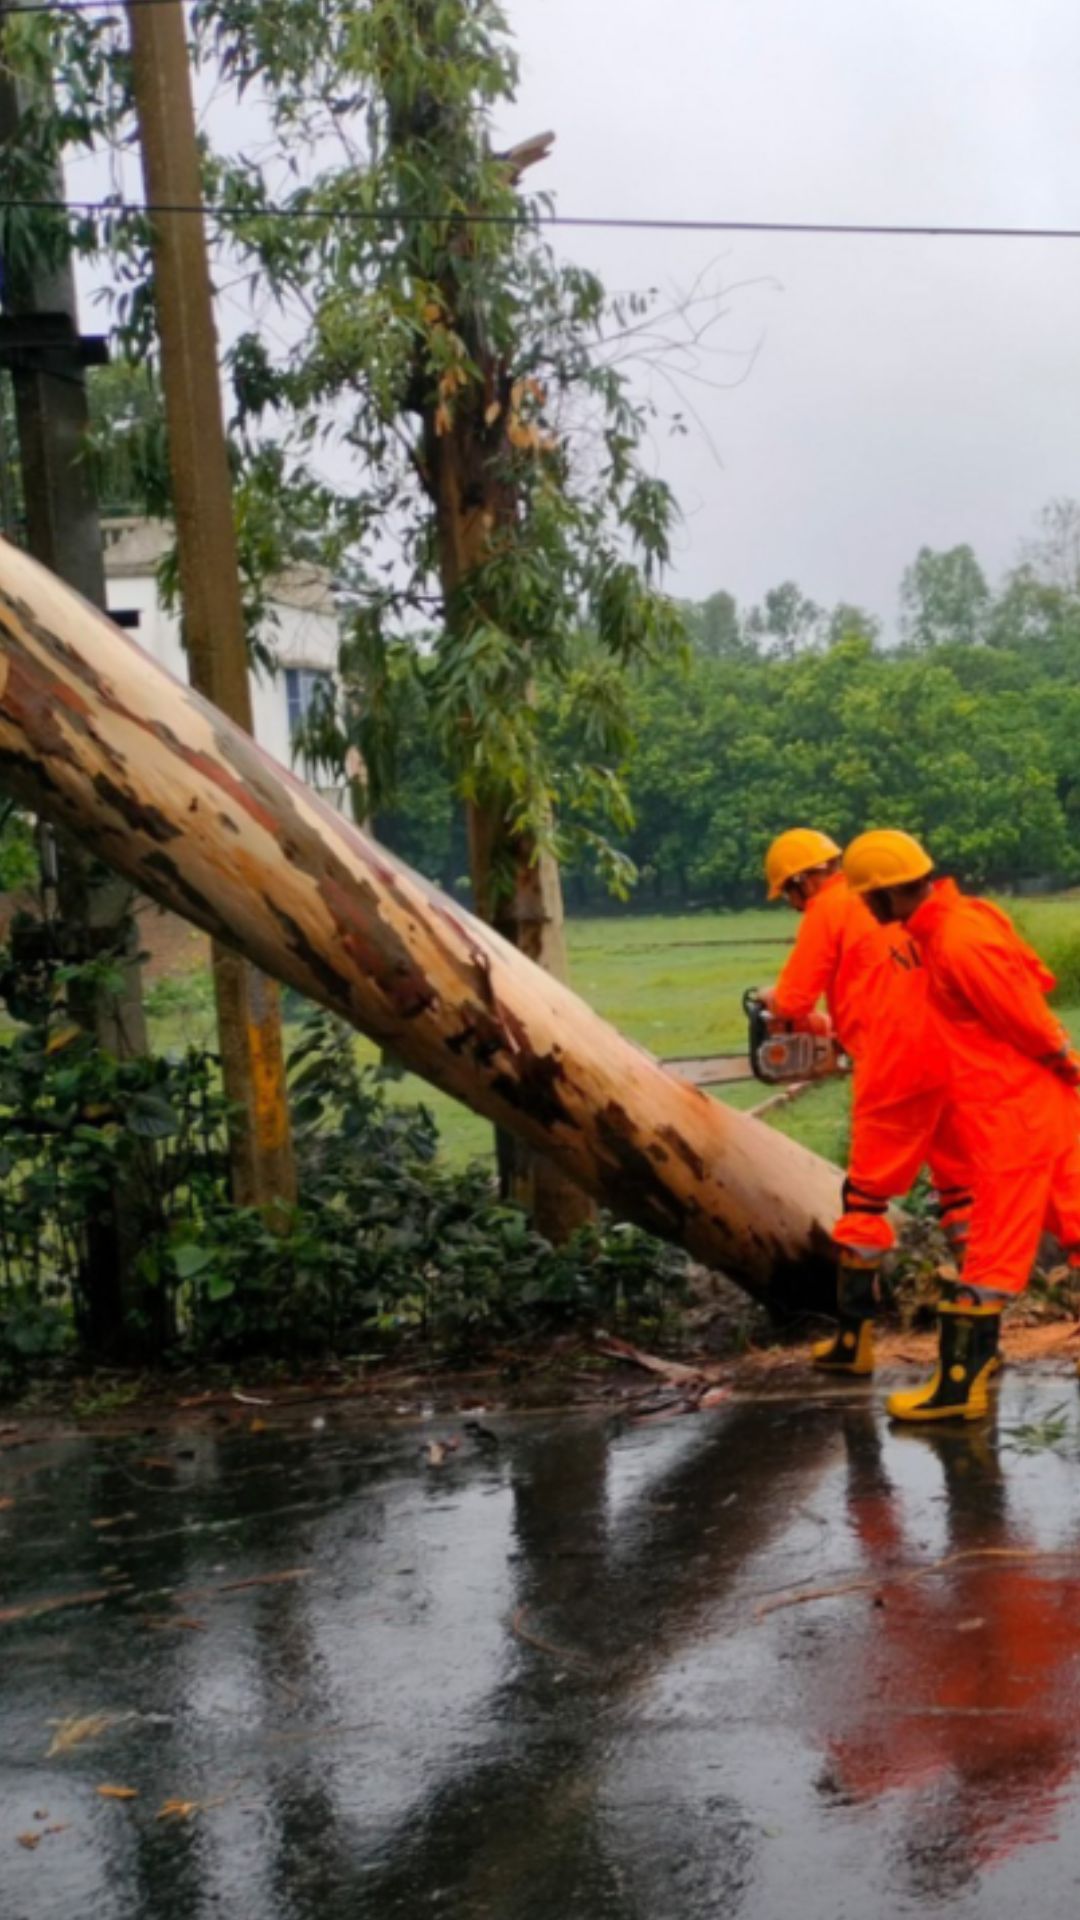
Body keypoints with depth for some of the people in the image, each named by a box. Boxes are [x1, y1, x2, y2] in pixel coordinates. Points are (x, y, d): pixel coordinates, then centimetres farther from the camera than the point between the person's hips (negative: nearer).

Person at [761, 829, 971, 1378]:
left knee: (867, 1198, 3)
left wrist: (772, 999, 16)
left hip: (895, 1069, -6)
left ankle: (854, 1338, 6)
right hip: (950, 1056, 6)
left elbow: (793, 1003, -5)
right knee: (961, 1188, 15)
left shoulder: (827, 911, -3)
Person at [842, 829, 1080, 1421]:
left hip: (1011, 1114, -9)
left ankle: (958, 1388, 5)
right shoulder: (968, 915, 6)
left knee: (991, 1252, -2)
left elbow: (1032, 1023, -20)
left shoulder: (958, 943, -22)